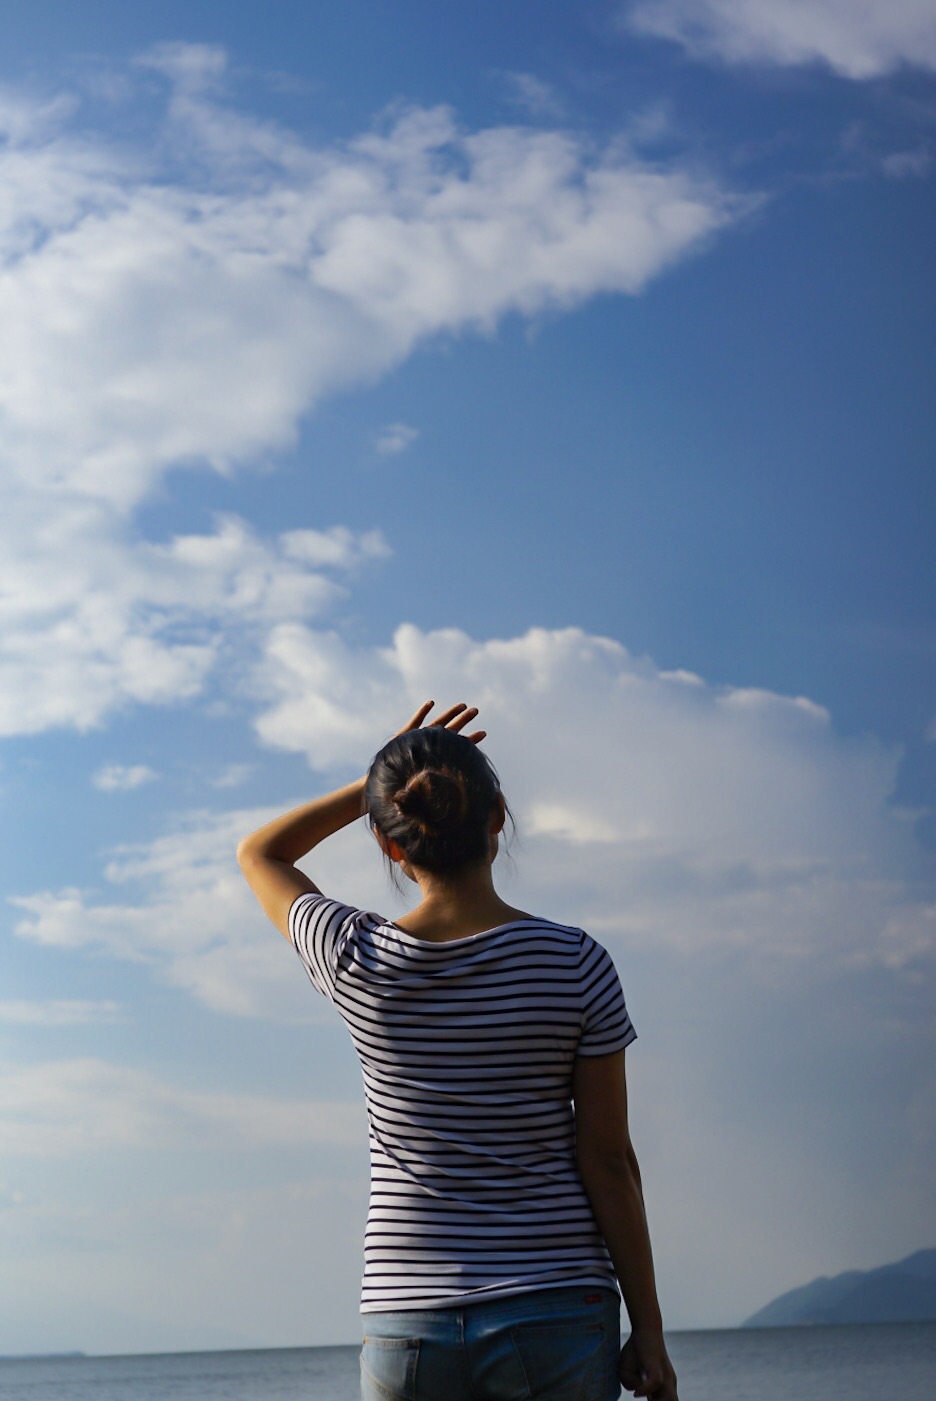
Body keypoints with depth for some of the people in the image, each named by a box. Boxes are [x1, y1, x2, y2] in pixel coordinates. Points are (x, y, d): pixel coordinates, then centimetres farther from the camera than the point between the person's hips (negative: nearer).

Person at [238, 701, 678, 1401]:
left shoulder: (357, 962, -5)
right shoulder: (576, 963, -7)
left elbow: (259, 852, 16)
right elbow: (608, 1159, -4)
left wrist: (375, 783, 10)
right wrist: (648, 1328, 4)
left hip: (406, 1324, 1)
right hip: (556, 1317, -1)